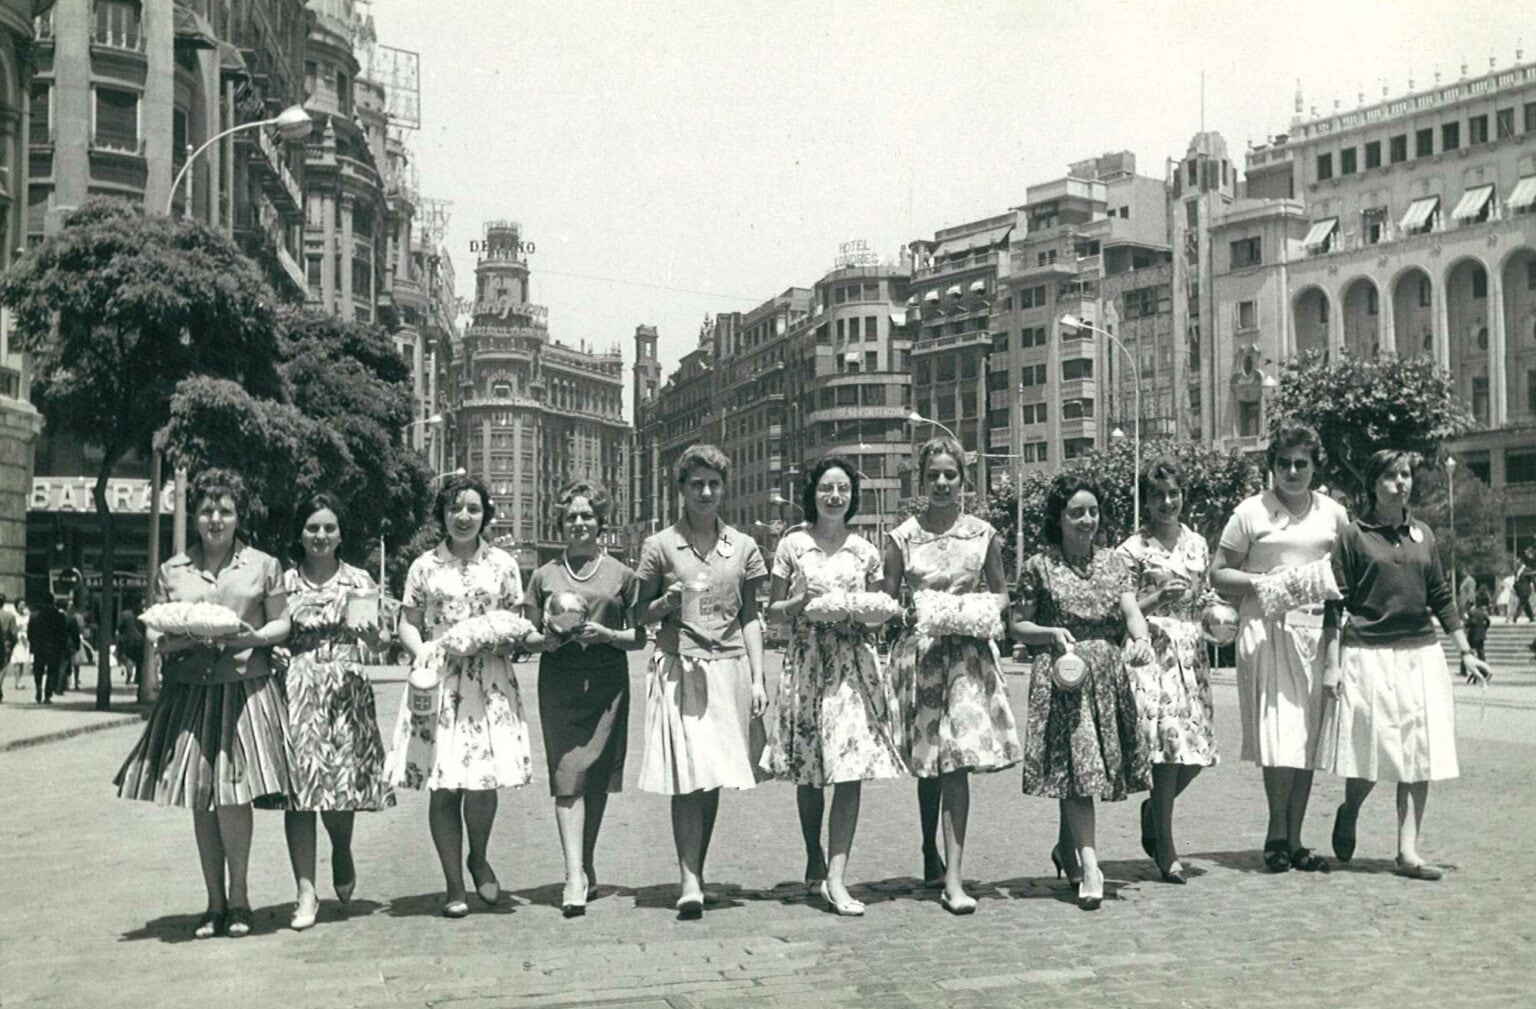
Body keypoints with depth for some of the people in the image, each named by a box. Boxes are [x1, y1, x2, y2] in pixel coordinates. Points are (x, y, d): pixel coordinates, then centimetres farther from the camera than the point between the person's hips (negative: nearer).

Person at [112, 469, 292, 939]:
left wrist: (253, 637, -11)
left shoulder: (263, 565, 7)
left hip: (245, 689, -2)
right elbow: (158, 638, 10)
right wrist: (189, 637, -12)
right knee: (200, 799, 5)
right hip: (189, 690, 3)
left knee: (231, 794, -11)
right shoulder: (171, 571, 11)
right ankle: (215, 901, 15)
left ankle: (237, 897, 5)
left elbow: (283, 623, 9)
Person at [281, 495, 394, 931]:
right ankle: (306, 892, -2)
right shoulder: (285, 581, 10)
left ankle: (342, 854, 28)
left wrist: (363, 624, -21)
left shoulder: (358, 580, 9)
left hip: (346, 689, 0)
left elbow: (373, 636, 0)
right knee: (299, 781, -6)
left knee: (343, 778, -5)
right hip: (296, 689, 0)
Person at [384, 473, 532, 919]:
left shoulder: (502, 564, 9)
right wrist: (420, 651, -11)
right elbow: (408, 623, 9)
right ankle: (454, 885, 12)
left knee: (482, 781, -9)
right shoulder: (425, 566, 8)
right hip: (438, 680, 0)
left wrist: (505, 638, -9)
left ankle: (479, 859, 20)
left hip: (489, 680, 0)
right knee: (443, 786, -1)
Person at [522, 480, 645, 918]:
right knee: (568, 776, -9)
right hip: (559, 686, 0)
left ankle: (586, 866, 20)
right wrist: (549, 639, -9)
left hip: (607, 685, 0)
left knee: (596, 779, 4)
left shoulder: (621, 574, 8)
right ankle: (576, 875, -13)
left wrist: (607, 634, -10)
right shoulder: (546, 576, 11)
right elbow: (528, 638, 12)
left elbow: (639, 637, 8)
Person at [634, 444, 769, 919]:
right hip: (678, 669, -2)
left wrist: (757, 678, 6)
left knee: (715, 775, 4)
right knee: (687, 775, -11)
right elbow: (639, 614, 9)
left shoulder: (743, 547, 10)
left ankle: (696, 872, 17)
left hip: (728, 669, 3)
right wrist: (666, 603, -12)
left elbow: (750, 617, 12)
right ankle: (689, 881, -11)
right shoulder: (659, 546, 4)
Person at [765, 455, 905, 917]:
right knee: (808, 773, 6)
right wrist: (800, 602, -11)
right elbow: (772, 610, 8)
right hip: (807, 662, -1)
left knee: (851, 772, -8)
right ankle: (814, 863, 26)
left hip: (855, 662, 1)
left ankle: (835, 878, -7)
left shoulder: (865, 551, 9)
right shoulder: (793, 544, 5)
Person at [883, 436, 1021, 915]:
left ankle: (951, 877, -8)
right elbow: (886, 600, 6)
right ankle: (932, 854, 31)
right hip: (919, 652, 0)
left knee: (958, 760, -9)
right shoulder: (902, 538, 2)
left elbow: (1000, 591, 16)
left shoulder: (983, 534, 5)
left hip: (969, 650, 0)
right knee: (927, 762, 8)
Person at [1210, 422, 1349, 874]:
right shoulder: (1251, 512, 3)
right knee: (1280, 732, -12)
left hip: (1317, 628, 4)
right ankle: (1277, 836, 1)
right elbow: (1218, 573, 4)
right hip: (1266, 628, -3)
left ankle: (1293, 841, 11)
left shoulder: (1334, 513, 14)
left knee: (1308, 736, 3)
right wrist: (1262, 583, -11)